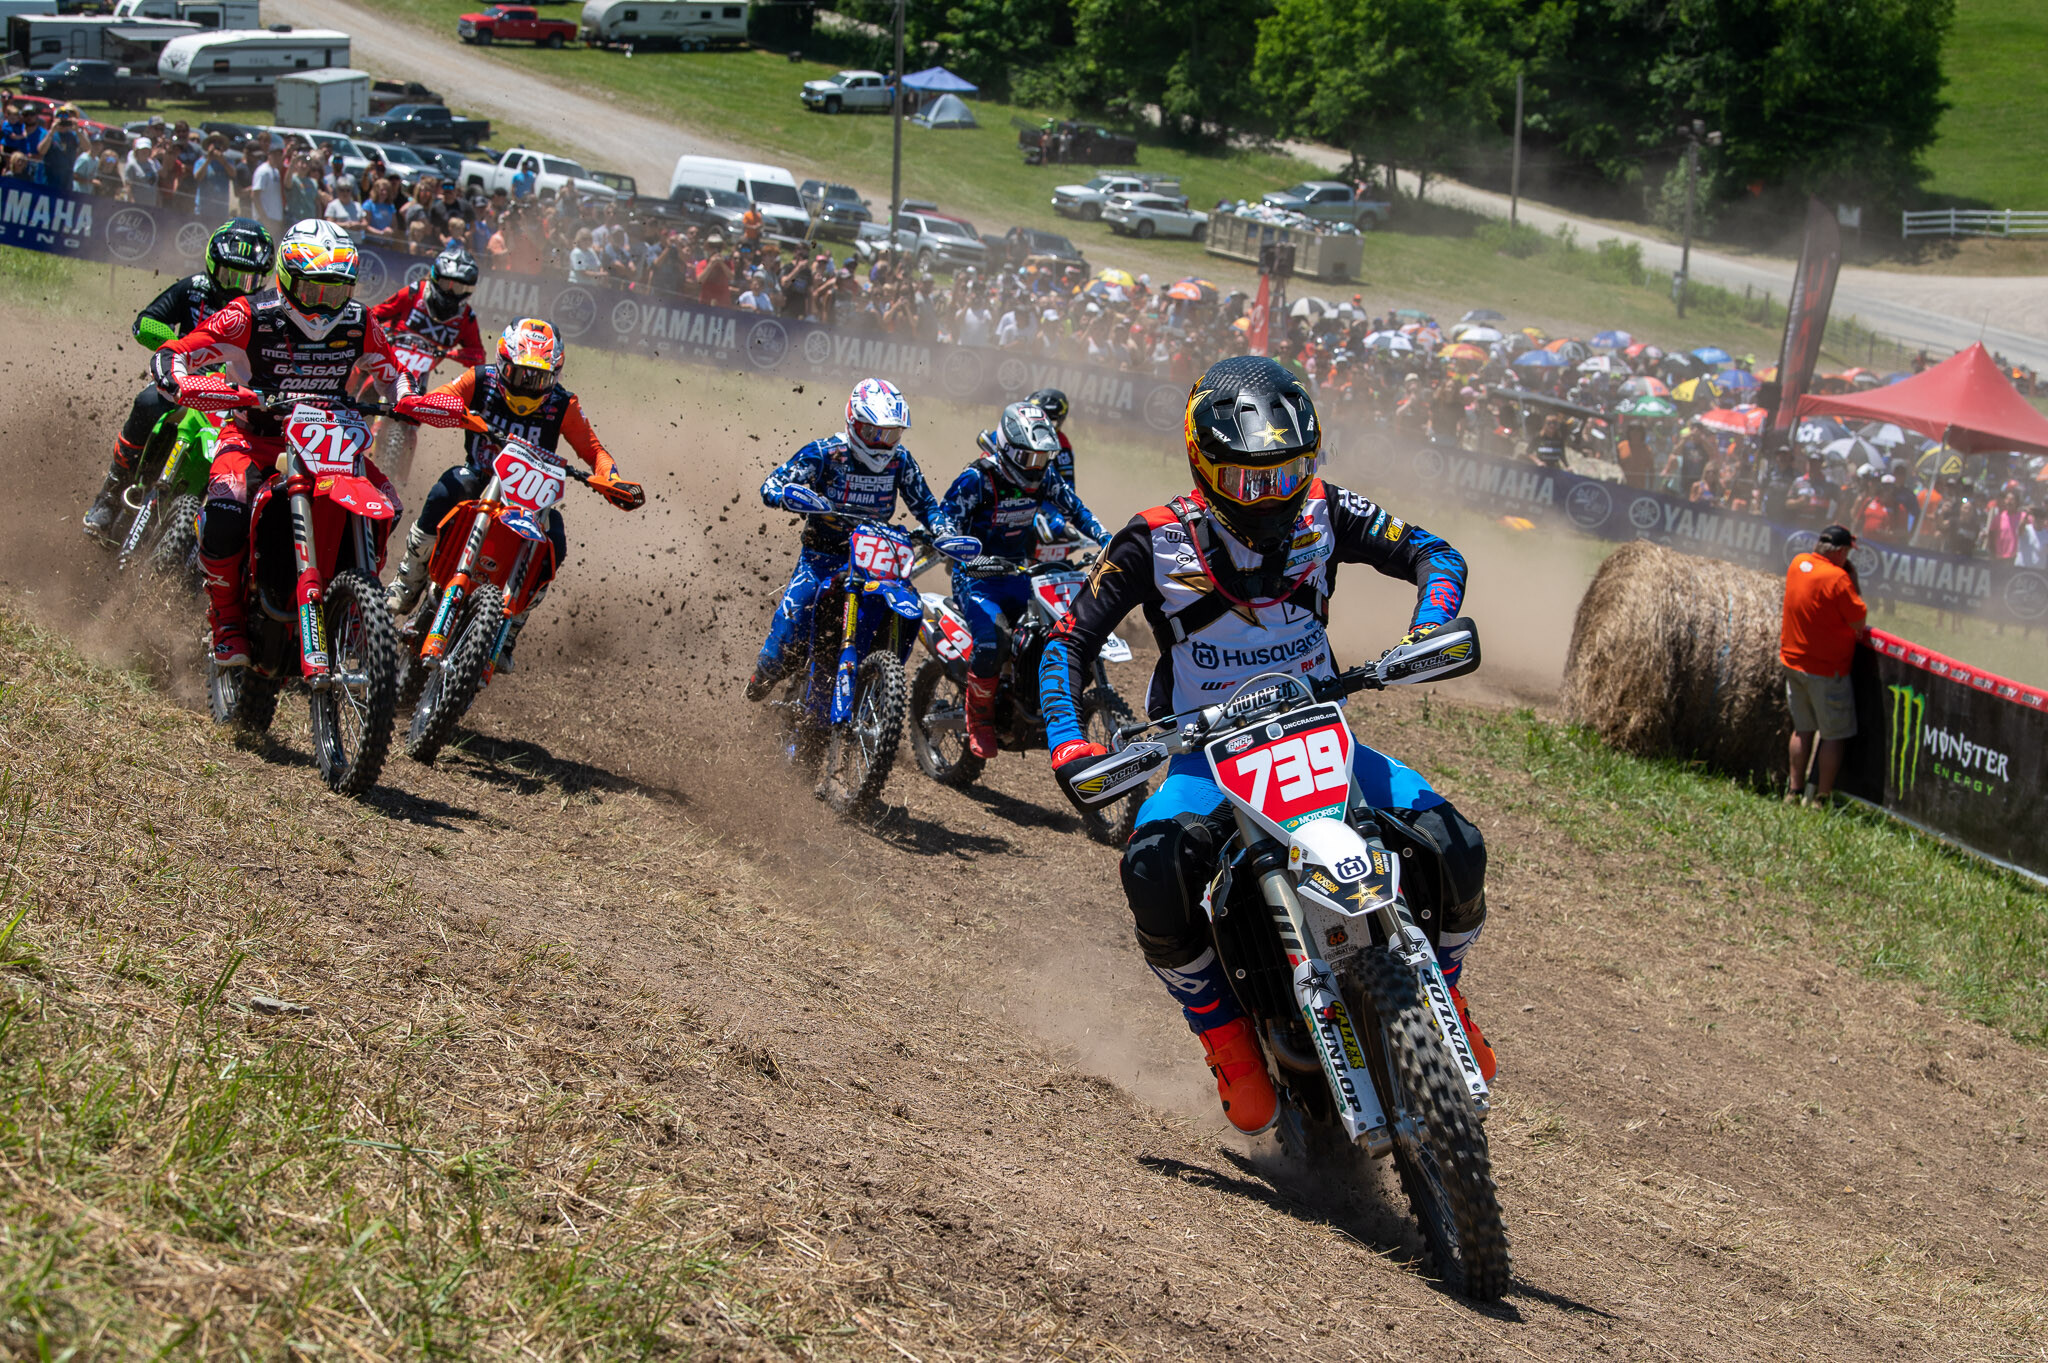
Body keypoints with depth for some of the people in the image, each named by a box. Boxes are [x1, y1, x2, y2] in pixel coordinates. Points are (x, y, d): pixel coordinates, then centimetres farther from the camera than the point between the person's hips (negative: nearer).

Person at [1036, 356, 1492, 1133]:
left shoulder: (1324, 514, -1)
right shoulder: (1156, 543, -8)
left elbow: (1432, 553, 1)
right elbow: (1070, 640, -5)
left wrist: (1430, 626, -21)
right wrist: (1067, 743, -21)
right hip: (1205, 753, -3)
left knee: (1456, 848, -17)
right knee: (1155, 869, -35)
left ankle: (1437, 993, 15)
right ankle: (1226, 1037, -11)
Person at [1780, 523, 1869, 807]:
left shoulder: (1798, 564, 2)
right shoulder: (1837, 578, -21)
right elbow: (1859, 621, -14)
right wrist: (1853, 580, -6)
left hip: (1792, 661, 7)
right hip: (1826, 668, -7)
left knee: (1802, 729, 19)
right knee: (1834, 735, 4)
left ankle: (1795, 791, 23)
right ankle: (1822, 797, 6)